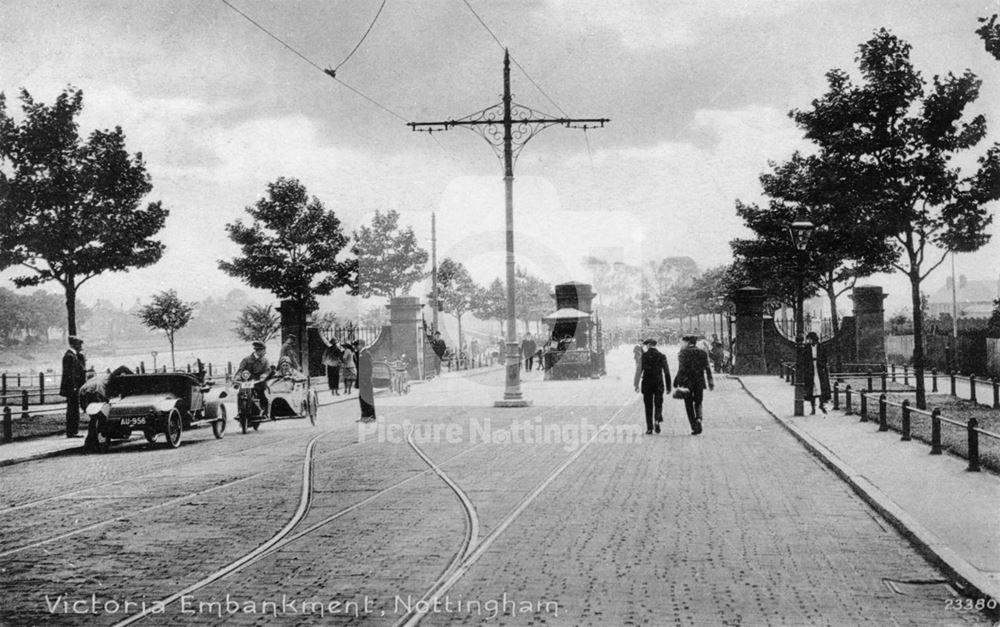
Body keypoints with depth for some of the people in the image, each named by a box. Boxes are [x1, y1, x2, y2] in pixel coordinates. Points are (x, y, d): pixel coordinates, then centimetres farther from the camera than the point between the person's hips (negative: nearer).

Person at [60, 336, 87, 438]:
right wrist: (73, 386, -22)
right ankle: (71, 432, -6)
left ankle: (73, 431, 17)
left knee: (73, 410, 12)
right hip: (72, 387, -10)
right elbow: (70, 373, -20)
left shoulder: (73, 354, 16)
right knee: (73, 409, -8)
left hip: (74, 388, 10)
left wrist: (80, 354, 8)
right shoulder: (70, 355, -15)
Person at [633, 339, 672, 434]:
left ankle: (649, 428, 4)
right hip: (659, 384, 1)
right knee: (658, 405, 11)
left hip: (647, 384, -1)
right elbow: (666, 372, 1)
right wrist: (668, 386, 6)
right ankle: (657, 420, -16)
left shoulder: (644, 356, -3)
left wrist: (636, 384, -3)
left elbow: (639, 370, -6)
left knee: (648, 406, 6)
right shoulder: (662, 356, 2)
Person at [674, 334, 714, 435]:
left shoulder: (683, 352, -4)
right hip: (699, 383, 3)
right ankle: (698, 420, -10)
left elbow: (682, 368, -13)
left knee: (689, 405, 6)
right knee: (698, 403, 17)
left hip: (687, 382, -3)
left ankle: (694, 427, 1)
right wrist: (711, 382, 1)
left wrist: (677, 381, -11)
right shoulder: (703, 353, 6)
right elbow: (707, 368, 1)